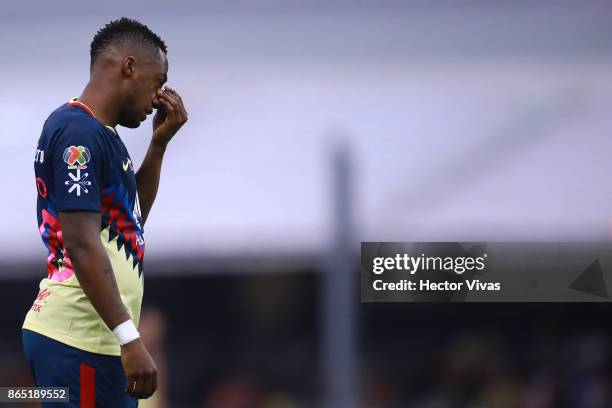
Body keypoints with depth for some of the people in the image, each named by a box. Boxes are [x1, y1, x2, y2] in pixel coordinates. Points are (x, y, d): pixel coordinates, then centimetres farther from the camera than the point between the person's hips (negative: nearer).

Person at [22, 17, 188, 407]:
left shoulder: (99, 132, 16)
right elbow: (81, 243, -21)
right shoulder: (80, 132, -15)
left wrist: (159, 143, 16)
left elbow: (134, 214, 28)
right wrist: (130, 338, -24)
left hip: (93, 338, 10)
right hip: (78, 344, -10)